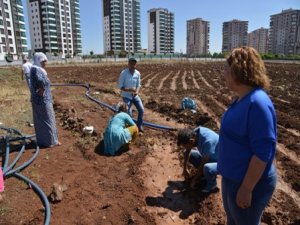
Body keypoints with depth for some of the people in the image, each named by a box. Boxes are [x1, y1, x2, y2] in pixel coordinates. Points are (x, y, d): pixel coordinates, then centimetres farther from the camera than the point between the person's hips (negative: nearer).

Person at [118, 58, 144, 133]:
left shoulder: (138, 73, -3)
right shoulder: (123, 73, -16)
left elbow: (138, 85, 5)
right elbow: (120, 86, -12)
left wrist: (137, 91, -16)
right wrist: (129, 90, -26)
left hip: (135, 95, 4)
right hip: (126, 96, -4)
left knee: (141, 110, -2)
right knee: (129, 113, -10)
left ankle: (139, 125, 19)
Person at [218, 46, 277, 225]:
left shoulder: (258, 103, -27)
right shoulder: (243, 99, 2)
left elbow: (262, 152, -27)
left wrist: (246, 189, -22)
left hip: (250, 183, -8)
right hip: (233, 177, 9)